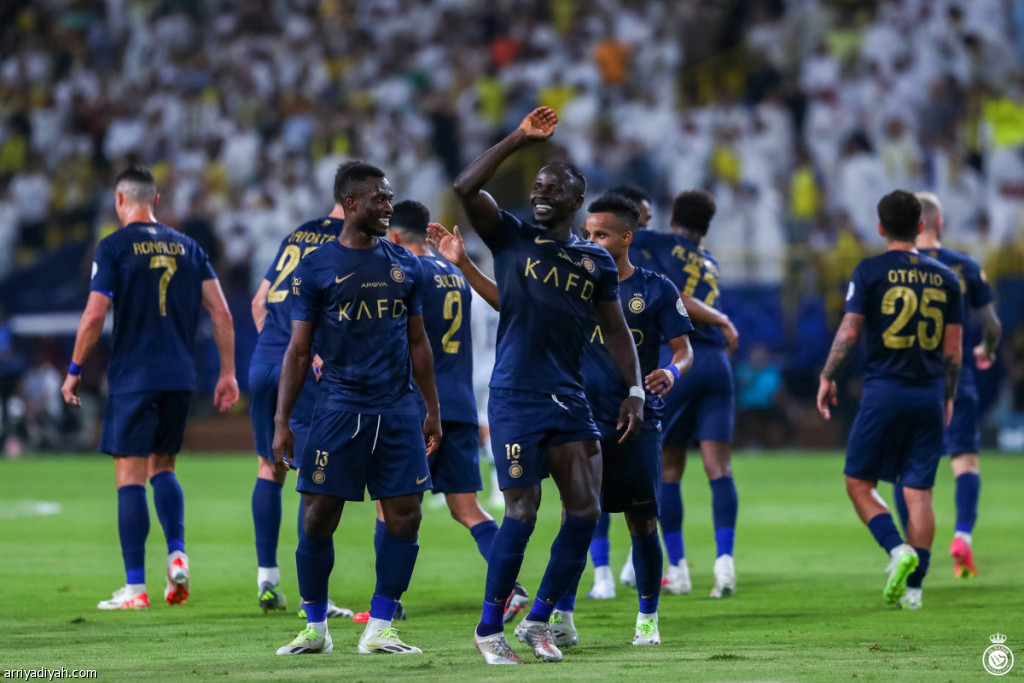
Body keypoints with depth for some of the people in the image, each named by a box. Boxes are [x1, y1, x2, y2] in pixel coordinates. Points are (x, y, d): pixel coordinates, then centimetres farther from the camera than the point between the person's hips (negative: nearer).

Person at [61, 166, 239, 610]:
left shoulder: (114, 248, -4)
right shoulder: (186, 247, 10)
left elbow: (94, 315, -11)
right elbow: (220, 311, 6)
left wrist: (74, 370, -1)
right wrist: (227, 372, 11)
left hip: (133, 377, -5)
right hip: (180, 377, 5)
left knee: (130, 477, -2)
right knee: (163, 467, 19)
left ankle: (135, 587, -5)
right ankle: (177, 554, -2)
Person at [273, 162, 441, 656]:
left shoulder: (405, 266, 11)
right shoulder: (316, 268, 0)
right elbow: (298, 350, 1)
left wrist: (432, 409, 15)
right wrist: (281, 420, -3)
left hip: (398, 408, 3)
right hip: (339, 406, -3)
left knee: (404, 517, -3)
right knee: (319, 517, -3)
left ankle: (378, 629, 4)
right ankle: (315, 629, 11)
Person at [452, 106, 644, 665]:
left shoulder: (596, 261, 12)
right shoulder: (511, 238, 3)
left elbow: (615, 330, 16)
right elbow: (465, 188, -11)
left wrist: (634, 391, 6)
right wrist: (518, 140, -12)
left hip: (569, 399, 4)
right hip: (516, 399, -4)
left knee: (585, 510, -1)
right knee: (523, 511, -8)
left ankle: (538, 620, 13)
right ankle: (489, 628, 4)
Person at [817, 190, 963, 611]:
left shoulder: (871, 271, -3)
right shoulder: (944, 277, 8)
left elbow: (849, 331, -7)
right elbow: (953, 347, 10)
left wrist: (827, 377, 5)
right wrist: (948, 397, 20)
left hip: (884, 390, -3)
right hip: (929, 395, 3)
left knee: (859, 483, 8)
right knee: (918, 493, 5)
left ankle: (897, 549, -15)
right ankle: (913, 587, 2)